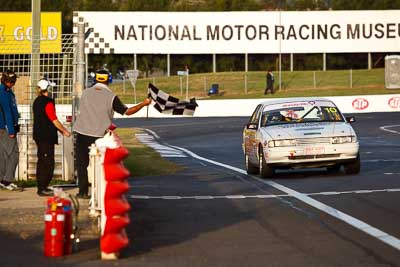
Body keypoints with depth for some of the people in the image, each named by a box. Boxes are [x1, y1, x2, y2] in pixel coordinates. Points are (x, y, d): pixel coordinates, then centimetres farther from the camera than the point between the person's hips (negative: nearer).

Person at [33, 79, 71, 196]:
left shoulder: (37, 101, 11)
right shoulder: (47, 102, -16)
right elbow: (54, 120, -16)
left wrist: (61, 130, 20)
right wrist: (64, 131, -2)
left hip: (39, 135, 9)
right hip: (47, 137, -9)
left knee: (42, 161, 15)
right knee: (47, 162, -6)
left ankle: (42, 187, 21)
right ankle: (42, 189, -6)